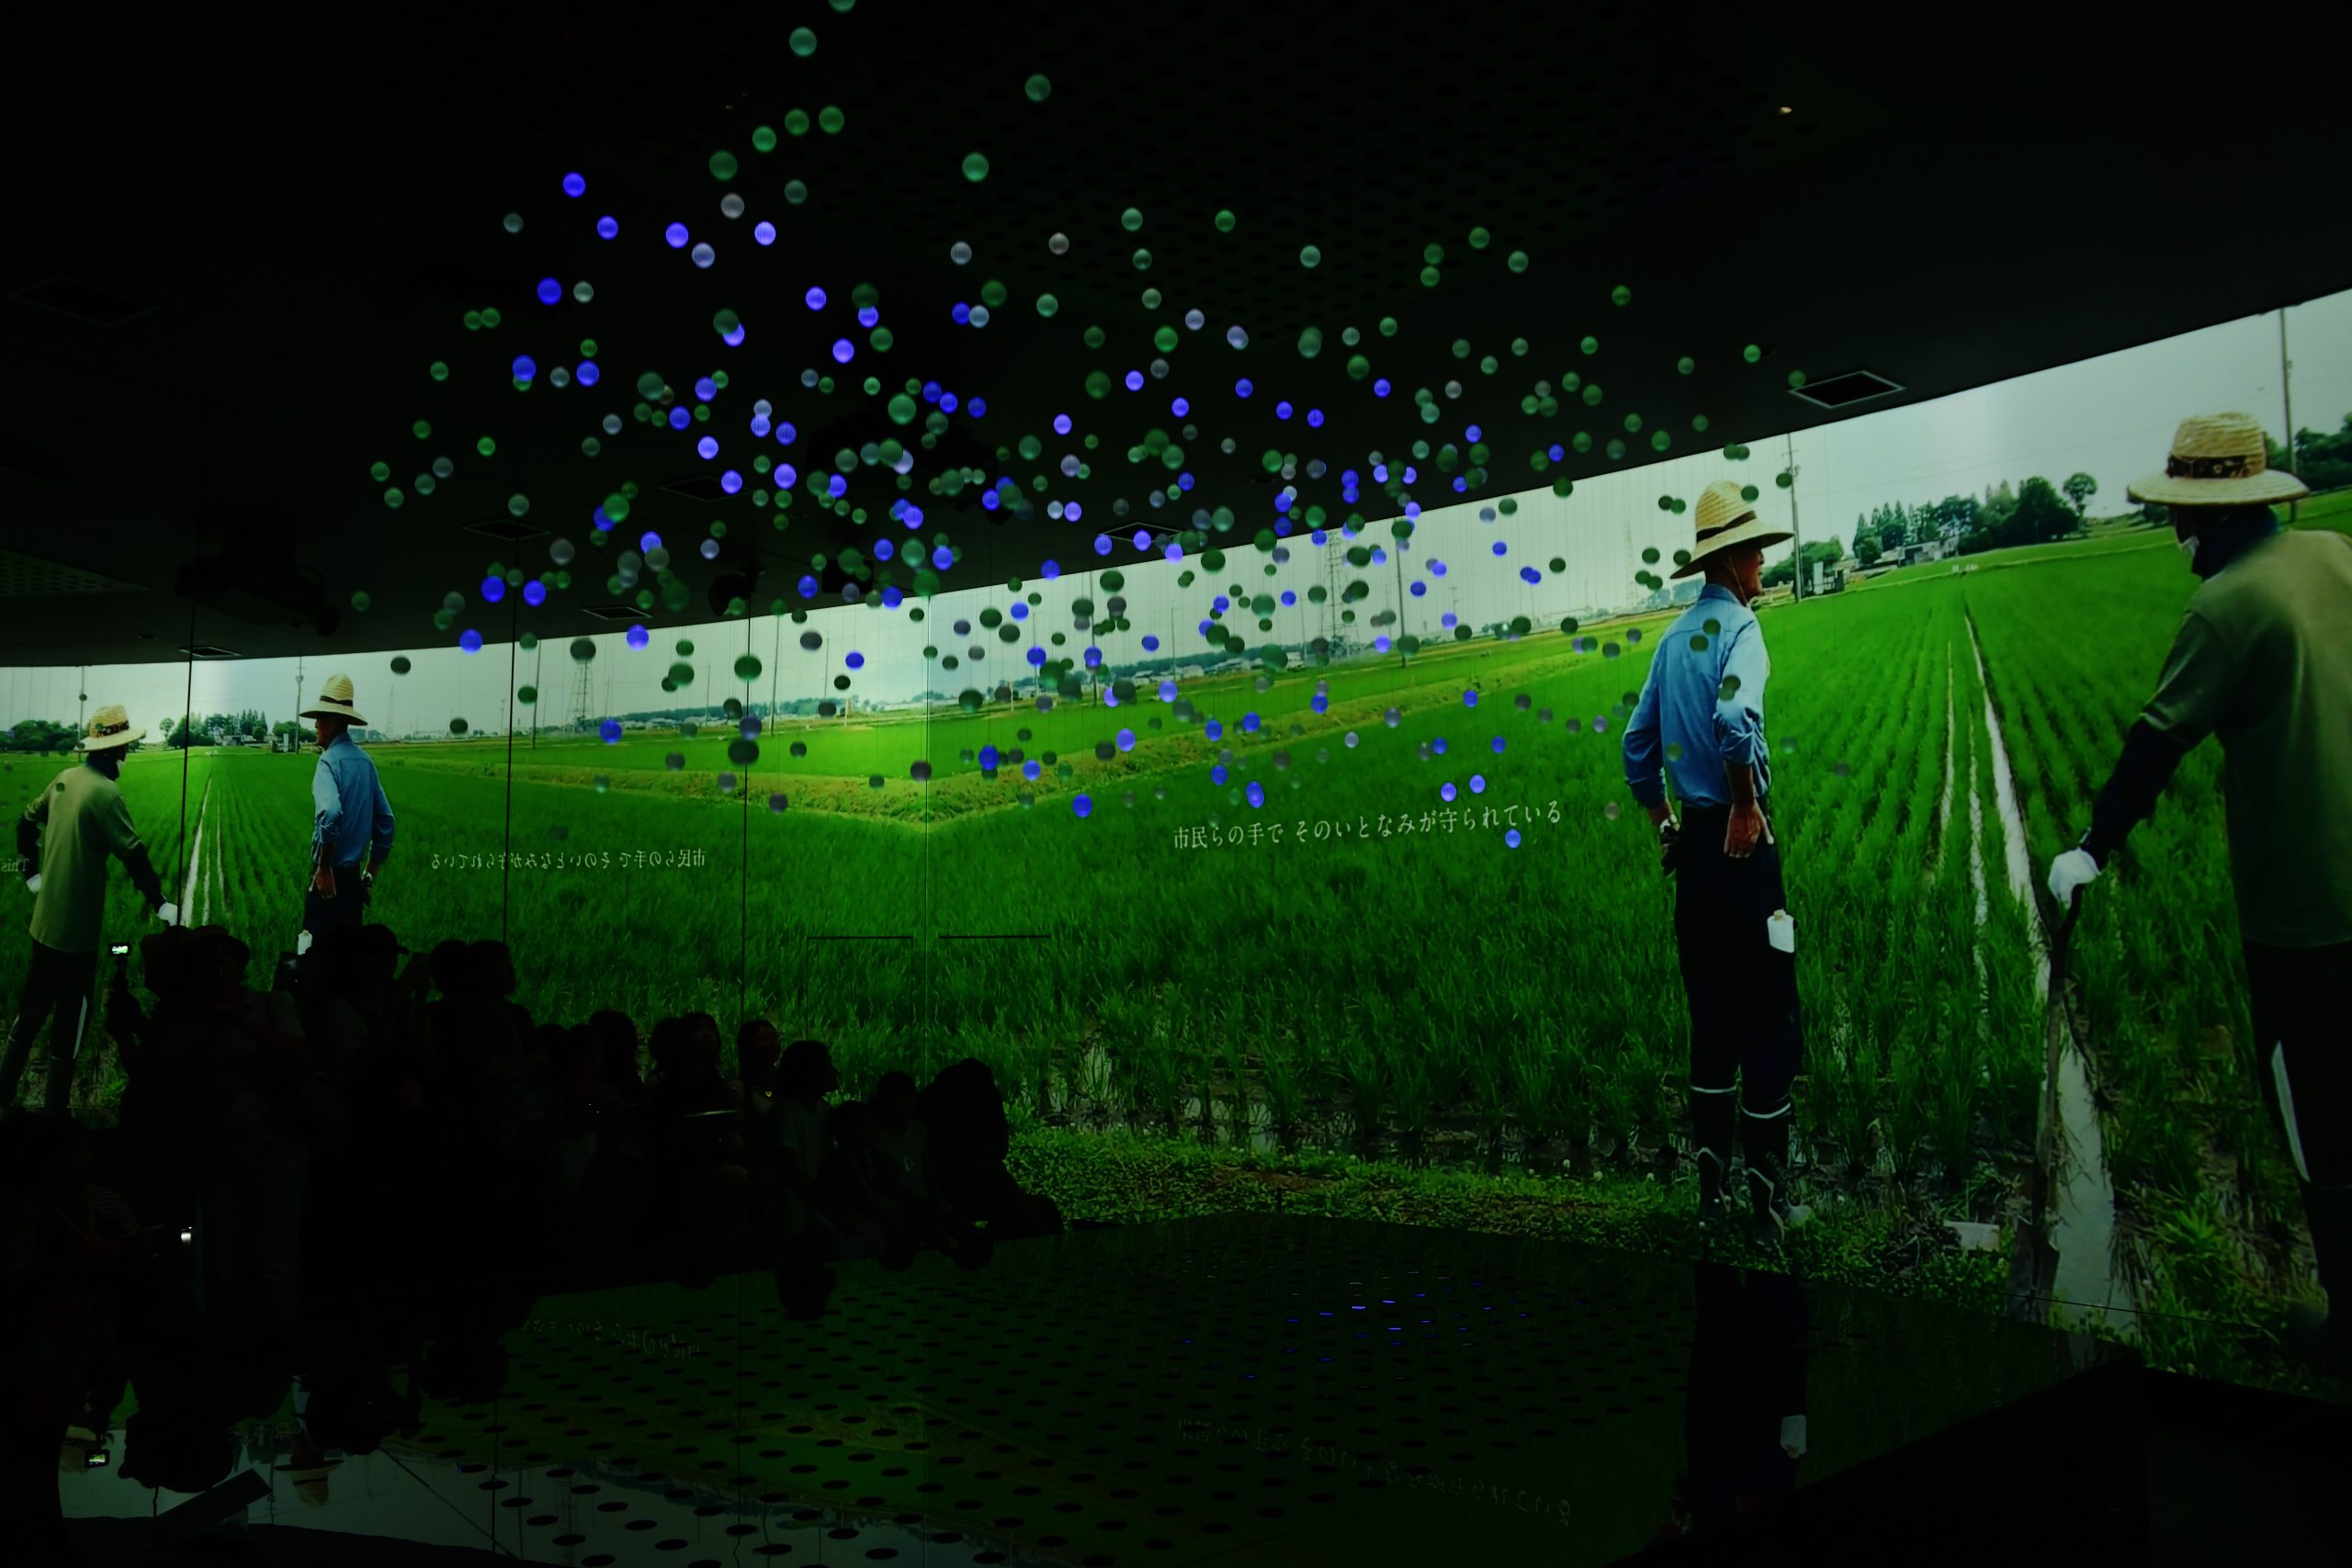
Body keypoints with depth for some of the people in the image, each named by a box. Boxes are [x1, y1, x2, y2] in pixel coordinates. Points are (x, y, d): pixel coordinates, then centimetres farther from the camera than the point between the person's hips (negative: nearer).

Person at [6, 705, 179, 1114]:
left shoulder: (64, 780, 4)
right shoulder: (105, 793, -20)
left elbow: (26, 822, 17)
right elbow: (133, 855, -21)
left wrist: (31, 873, 26)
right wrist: (160, 903, -16)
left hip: (45, 919, 8)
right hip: (77, 927, -8)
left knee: (31, 1007, 19)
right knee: (69, 1019, 4)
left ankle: (6, 1093, 29)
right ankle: (55, 1105, 12)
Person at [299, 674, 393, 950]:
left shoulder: (330, 760, -13)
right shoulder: (366, 761, 8)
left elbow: (330, 815, -30)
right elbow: (385, 821, 13)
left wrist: (324, 868, -20)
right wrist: (370, 873, 19)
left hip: (329, 877, -7)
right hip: (354, 877, 7)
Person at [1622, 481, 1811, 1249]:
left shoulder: (1675, 637, 11)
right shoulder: (1739, 626, -11)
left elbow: (1636, 744, 15)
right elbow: (1735, 722, -30)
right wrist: (1746, 809, -18)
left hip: (1692, 842, 8)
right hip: (1739, 843, -7)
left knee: (1711, 1019, 14)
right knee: (1768, 1023, 0)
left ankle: (1710, 1187, 21)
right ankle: (1768, 1202, 6)